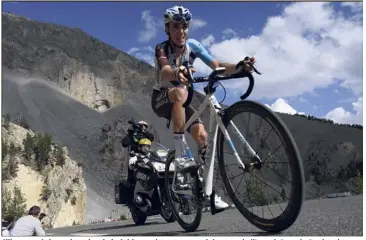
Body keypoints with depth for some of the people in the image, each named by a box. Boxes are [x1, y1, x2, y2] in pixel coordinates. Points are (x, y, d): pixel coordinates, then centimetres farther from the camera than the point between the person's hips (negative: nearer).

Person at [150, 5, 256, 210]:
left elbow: (217, 66, -23)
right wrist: (177, 73, -66)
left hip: (181, 101, 4)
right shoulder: (162, 48, -20)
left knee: (202, 135, -17)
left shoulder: (193, 45, -10)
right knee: (180, 92, -39)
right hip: (161, 99, -4)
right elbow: (165, 71, -42)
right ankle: (181, 153, -34)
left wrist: (240, 67, -43)